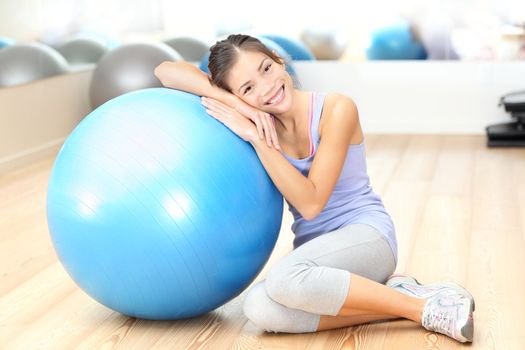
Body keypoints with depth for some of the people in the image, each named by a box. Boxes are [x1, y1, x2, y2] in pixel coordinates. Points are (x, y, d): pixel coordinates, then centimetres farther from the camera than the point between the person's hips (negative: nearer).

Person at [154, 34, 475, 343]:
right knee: (260, 309, -29)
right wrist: (237, 104, -21)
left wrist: (255, 138, -24)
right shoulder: (254, 120, -3)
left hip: (367, 235, -5)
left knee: (286, 278, -37)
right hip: (316, 250, 5)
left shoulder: (336, 109, -16)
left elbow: (310, 203, -20)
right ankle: (393, 293, -13)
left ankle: (426, 307, -21)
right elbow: (166, 70, -8)